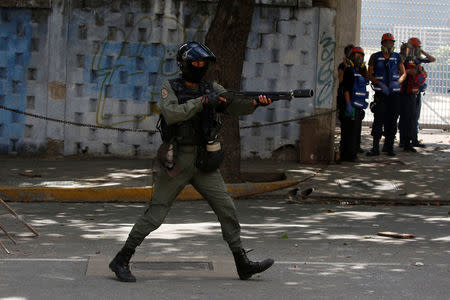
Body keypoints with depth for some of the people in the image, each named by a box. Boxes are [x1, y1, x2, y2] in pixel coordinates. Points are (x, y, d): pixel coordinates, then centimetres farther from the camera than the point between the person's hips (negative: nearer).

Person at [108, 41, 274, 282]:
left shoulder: (211, 89, 8)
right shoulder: (170, 88, -4)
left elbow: (236, 106, -5)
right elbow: (171, 115, -22)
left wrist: (256, 103, -26)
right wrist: (203, 101, -26)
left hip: (204, 163, 4)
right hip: (176, 161, -4)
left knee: (226, 209, -1)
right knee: (155, 214, -4)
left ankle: (243, 264, 5)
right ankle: (121, 260, 5)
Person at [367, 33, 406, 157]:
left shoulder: (397, 57, 9)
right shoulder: (375, 57, 4)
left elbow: (403, 73, 11)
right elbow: (370, 74, 2)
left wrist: (397, 82, -10)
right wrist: (380, 84, -13)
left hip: (394, 92, 2)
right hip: (380, 93, -2)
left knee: (392, 120, 3)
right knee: (378, 119, -9)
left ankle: (389, 145, 13)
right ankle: (375, 147, -8)